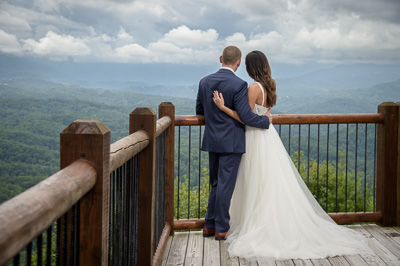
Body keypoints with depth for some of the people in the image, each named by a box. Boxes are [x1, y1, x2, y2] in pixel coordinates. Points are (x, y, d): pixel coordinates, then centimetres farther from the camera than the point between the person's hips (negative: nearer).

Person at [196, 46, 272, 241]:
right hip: (231, 142, -6)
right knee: (225, 185, 2)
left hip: (212, 141, 6)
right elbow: (246, 117, -18)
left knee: (216, 184, 17)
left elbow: (199, 111, 12)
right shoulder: (239, 85, -16)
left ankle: (209, 225, 22)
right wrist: (266, 120, -2)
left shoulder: (205, 82, 2)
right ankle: (221, 229, 9)